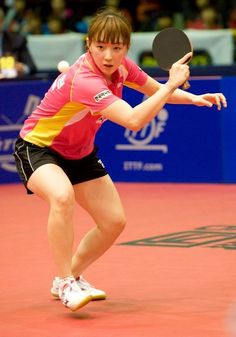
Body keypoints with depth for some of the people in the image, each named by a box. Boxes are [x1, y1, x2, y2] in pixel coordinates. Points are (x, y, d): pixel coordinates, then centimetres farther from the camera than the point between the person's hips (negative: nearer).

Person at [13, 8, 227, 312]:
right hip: (37, 147, -8)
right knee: (62, 196, -38)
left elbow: (156, 90, 9)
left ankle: (71, 278, 24)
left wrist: (194, 98, -7)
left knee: (114, 221, 2)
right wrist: (172, 84, -37)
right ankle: (65, 284, -24)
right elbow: (134, 120, -45)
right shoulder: (84, 80, -36)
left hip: (79, 152, 8)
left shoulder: (120, 67, -10)